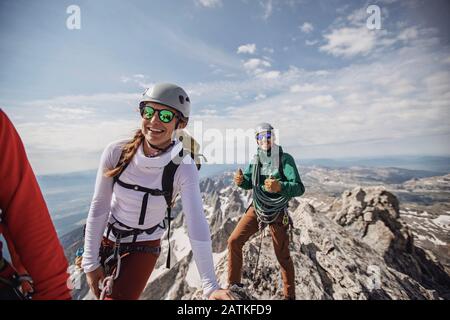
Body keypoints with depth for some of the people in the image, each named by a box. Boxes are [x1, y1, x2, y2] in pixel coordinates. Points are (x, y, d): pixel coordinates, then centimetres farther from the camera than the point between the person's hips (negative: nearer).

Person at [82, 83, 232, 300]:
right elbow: (98, 207, -14)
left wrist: (210, 286, -33)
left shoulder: (183, 168, -26)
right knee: (101, 291, 22)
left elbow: (197, 225, -30)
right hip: (107, 238, 2)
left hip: (145, 246, -2)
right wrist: (91, 261, -9)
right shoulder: (116, 152, -21)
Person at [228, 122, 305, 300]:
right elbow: (249, 183, 5)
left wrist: (280, 187, -43)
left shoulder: (285, 159, -16)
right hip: (256, 209, 4)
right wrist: (240, 180, -19)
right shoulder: (255, 159, -3)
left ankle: (289, 295, 35)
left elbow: (299, 188, -22)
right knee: (234, 241, -3)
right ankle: (234, 284, 18)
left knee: (283, 257, 10)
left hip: (277, 214, -3)